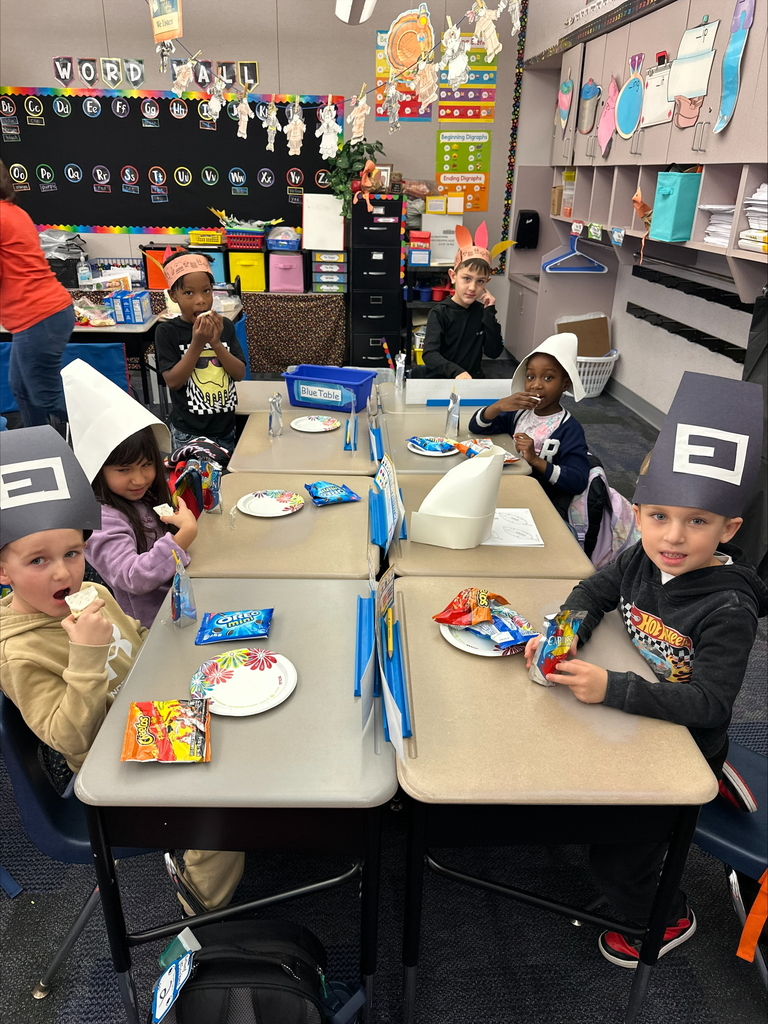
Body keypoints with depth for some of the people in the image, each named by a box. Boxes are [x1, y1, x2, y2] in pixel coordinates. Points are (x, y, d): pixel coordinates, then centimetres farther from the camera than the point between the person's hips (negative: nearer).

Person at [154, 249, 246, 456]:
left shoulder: (224, 326, 0)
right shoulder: (167, 332, -8)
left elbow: (239, 374, -4)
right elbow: (173, 381, -14)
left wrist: (216, 343, -17)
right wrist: (197, 344, -22)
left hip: (225, 427, 3)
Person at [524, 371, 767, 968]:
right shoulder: (644, 561, -11)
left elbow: (709, 703, -33)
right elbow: (596, 590, 5)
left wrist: (611, 689, -42)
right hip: (634, 715, 6)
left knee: (613, 857, -1)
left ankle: (667, 917, 34)